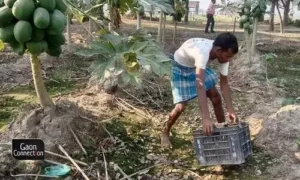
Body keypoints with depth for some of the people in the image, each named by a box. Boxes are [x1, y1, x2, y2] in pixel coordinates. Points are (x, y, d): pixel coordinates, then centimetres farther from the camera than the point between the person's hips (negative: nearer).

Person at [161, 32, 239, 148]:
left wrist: (230, 110, -23)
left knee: (216, 98, -2)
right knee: (181, 106, -14)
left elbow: (224, 83, -15)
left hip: (198, 66, 6)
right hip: (179, 67, -6)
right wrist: (206, 118, -55)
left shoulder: (222, 54, -23)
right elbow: (200, 85, -50)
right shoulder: (203, 52, -44)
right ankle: (165, 132, 12)